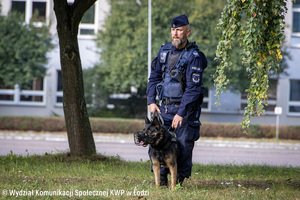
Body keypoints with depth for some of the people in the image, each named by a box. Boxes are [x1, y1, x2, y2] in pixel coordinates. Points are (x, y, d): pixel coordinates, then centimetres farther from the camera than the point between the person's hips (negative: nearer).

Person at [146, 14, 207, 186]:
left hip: (186, 108, -5)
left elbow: (193, 88, -17)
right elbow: (154, 77, 15)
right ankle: (161, 179, 7)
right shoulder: (165, 50, 8)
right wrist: (151, 101, 3)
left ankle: (179, 181, 8)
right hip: (165, 106, 5)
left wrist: (181, 113, -22)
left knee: (183, 146, -5)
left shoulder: (194, 56, -12)